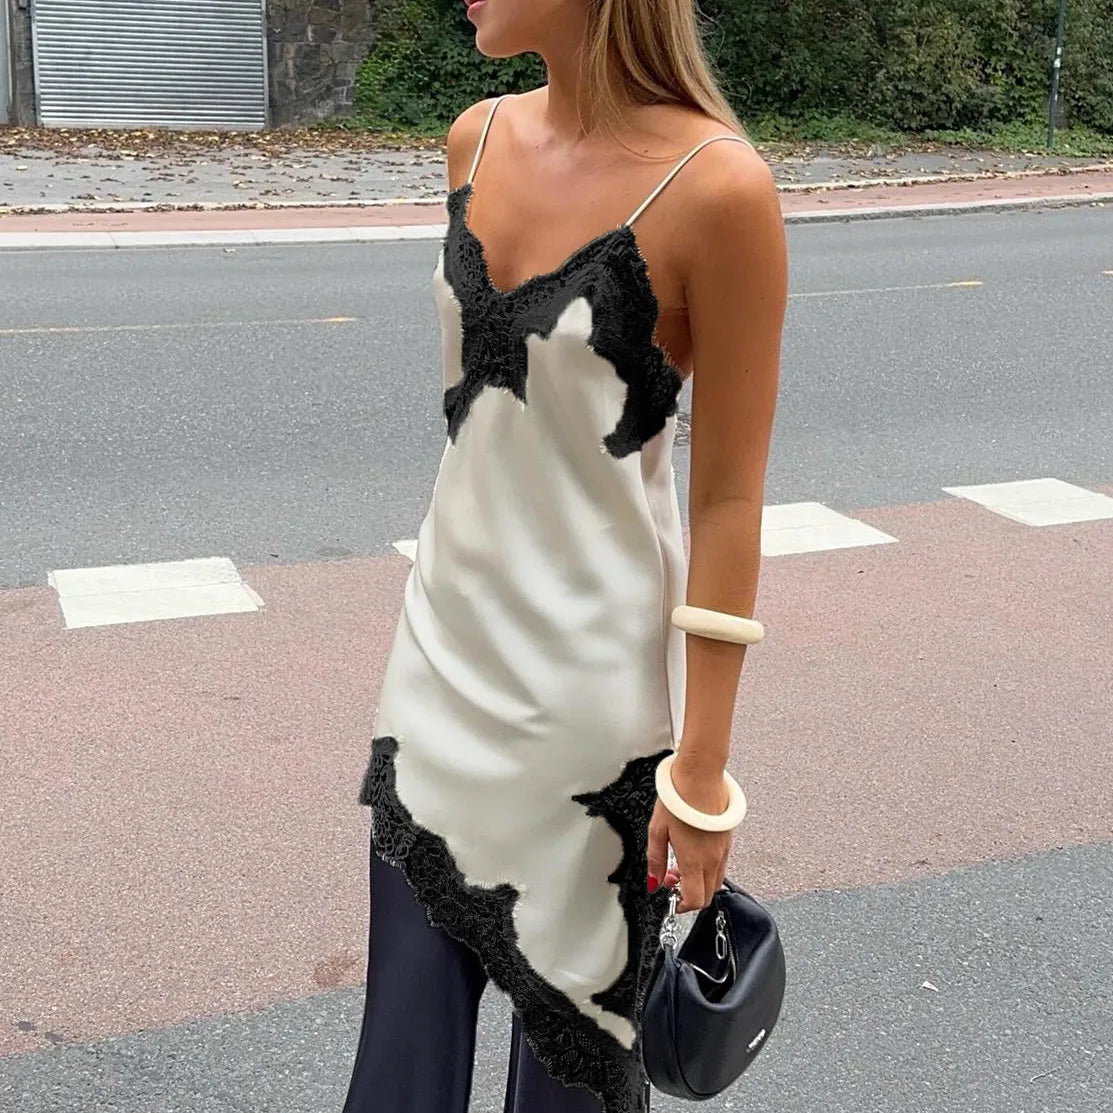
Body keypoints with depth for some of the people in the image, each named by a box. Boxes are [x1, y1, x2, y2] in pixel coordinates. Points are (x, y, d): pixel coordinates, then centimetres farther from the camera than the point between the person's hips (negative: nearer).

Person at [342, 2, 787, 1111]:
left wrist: (702, 768, -12)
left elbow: (728, 499, -15)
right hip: (444, 649, 6)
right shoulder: (479, 138, 1)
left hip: (590, 679, -6)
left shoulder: (716, 186, -19)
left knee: (573, 1023, 14)